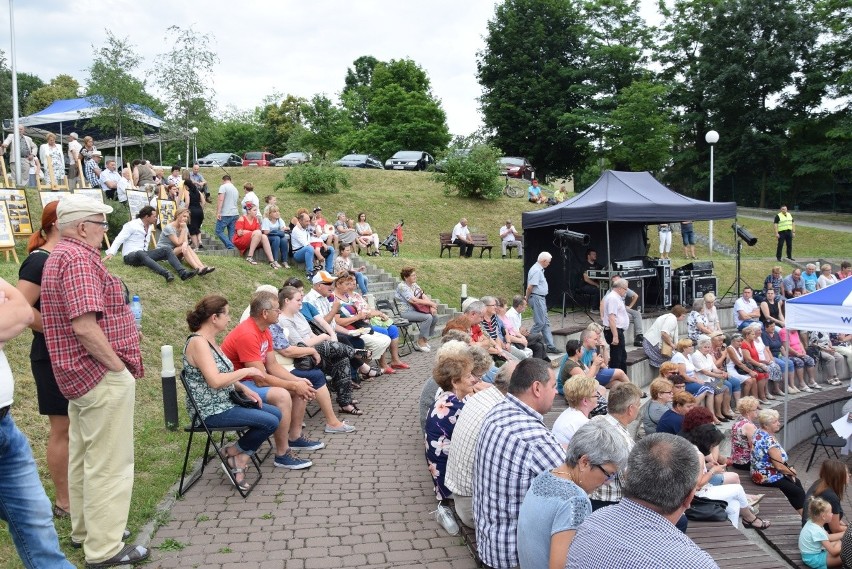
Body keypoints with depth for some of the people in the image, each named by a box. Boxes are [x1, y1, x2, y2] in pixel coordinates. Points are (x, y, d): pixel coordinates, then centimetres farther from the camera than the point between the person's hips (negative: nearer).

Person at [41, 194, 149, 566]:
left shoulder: (60, 255, 16)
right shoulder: (79, 258, -19)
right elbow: (85, 326, -28)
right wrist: (118, 366, -19)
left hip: (79, 373, 11)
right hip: (101, 375, -11)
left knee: (83, 455, 20)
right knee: (109, 463, -2)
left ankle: (85, 529, 34)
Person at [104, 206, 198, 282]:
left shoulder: (150, 226, 14)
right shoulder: (132, 225, -8)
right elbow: (119, 240, -14)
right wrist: (111, 253, -25)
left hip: (144, 254, 7)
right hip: (130, 255, -7)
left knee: (167, 249, -14)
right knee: (141, 253, -42)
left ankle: (183, 273, -36)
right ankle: (166, 274, -63)